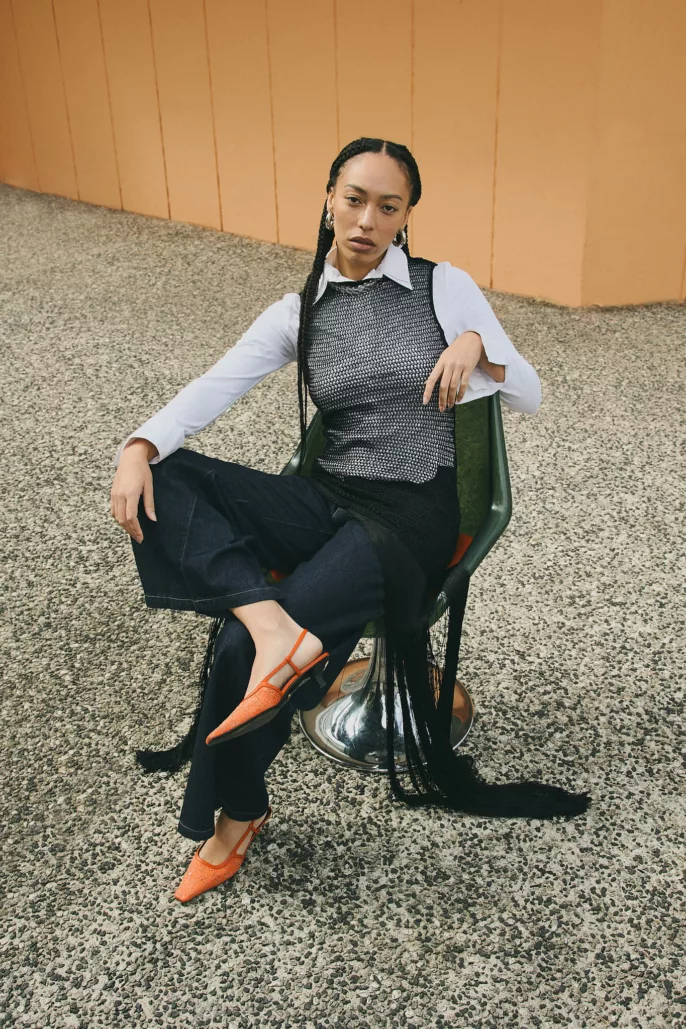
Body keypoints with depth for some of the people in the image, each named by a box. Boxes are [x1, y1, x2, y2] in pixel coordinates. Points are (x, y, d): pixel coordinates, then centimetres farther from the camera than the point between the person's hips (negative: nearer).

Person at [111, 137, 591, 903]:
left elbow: (529, 396, 3)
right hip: (327, 500, 4)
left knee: (239, 649, -22)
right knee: (165, 481, -20)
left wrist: (476, 346, -18)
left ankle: (237, 815, 5)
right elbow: (210, 390, -3)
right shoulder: (299, 313, 8)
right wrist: (140, 449, -22)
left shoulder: (445, 287, 1)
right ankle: (276, 626, -33)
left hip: (411, 515, -4)